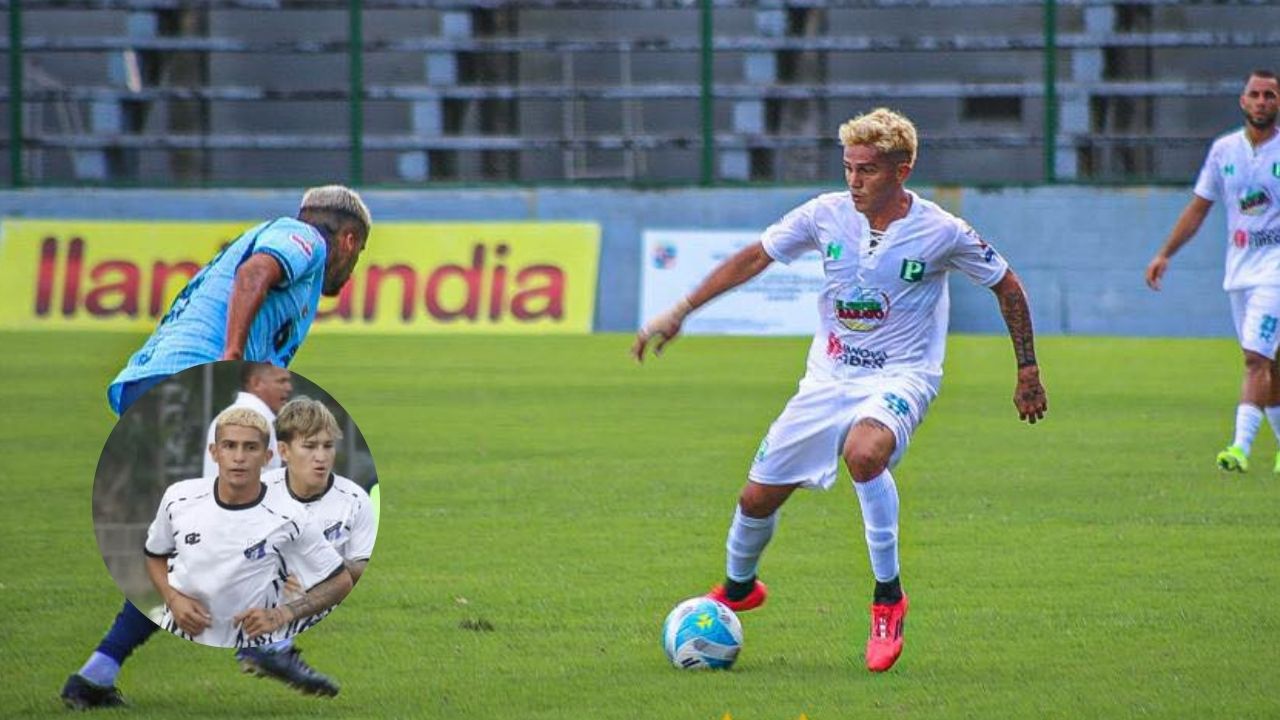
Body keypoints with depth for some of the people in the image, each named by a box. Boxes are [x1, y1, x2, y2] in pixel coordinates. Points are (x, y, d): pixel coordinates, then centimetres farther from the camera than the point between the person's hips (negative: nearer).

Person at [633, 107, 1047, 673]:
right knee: (758, 497, 5)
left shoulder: (942, 233, -13)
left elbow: (1007, 287, 2)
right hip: (828, 379, 4)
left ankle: (888, 596, -22)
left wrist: (1028, 373, 4)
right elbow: (752, 259, 5)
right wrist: (678, 313, 1)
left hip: (901, 377, -4)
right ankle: (737, 588, 39)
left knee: (864, 451, -38)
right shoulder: (826, 215, -6)